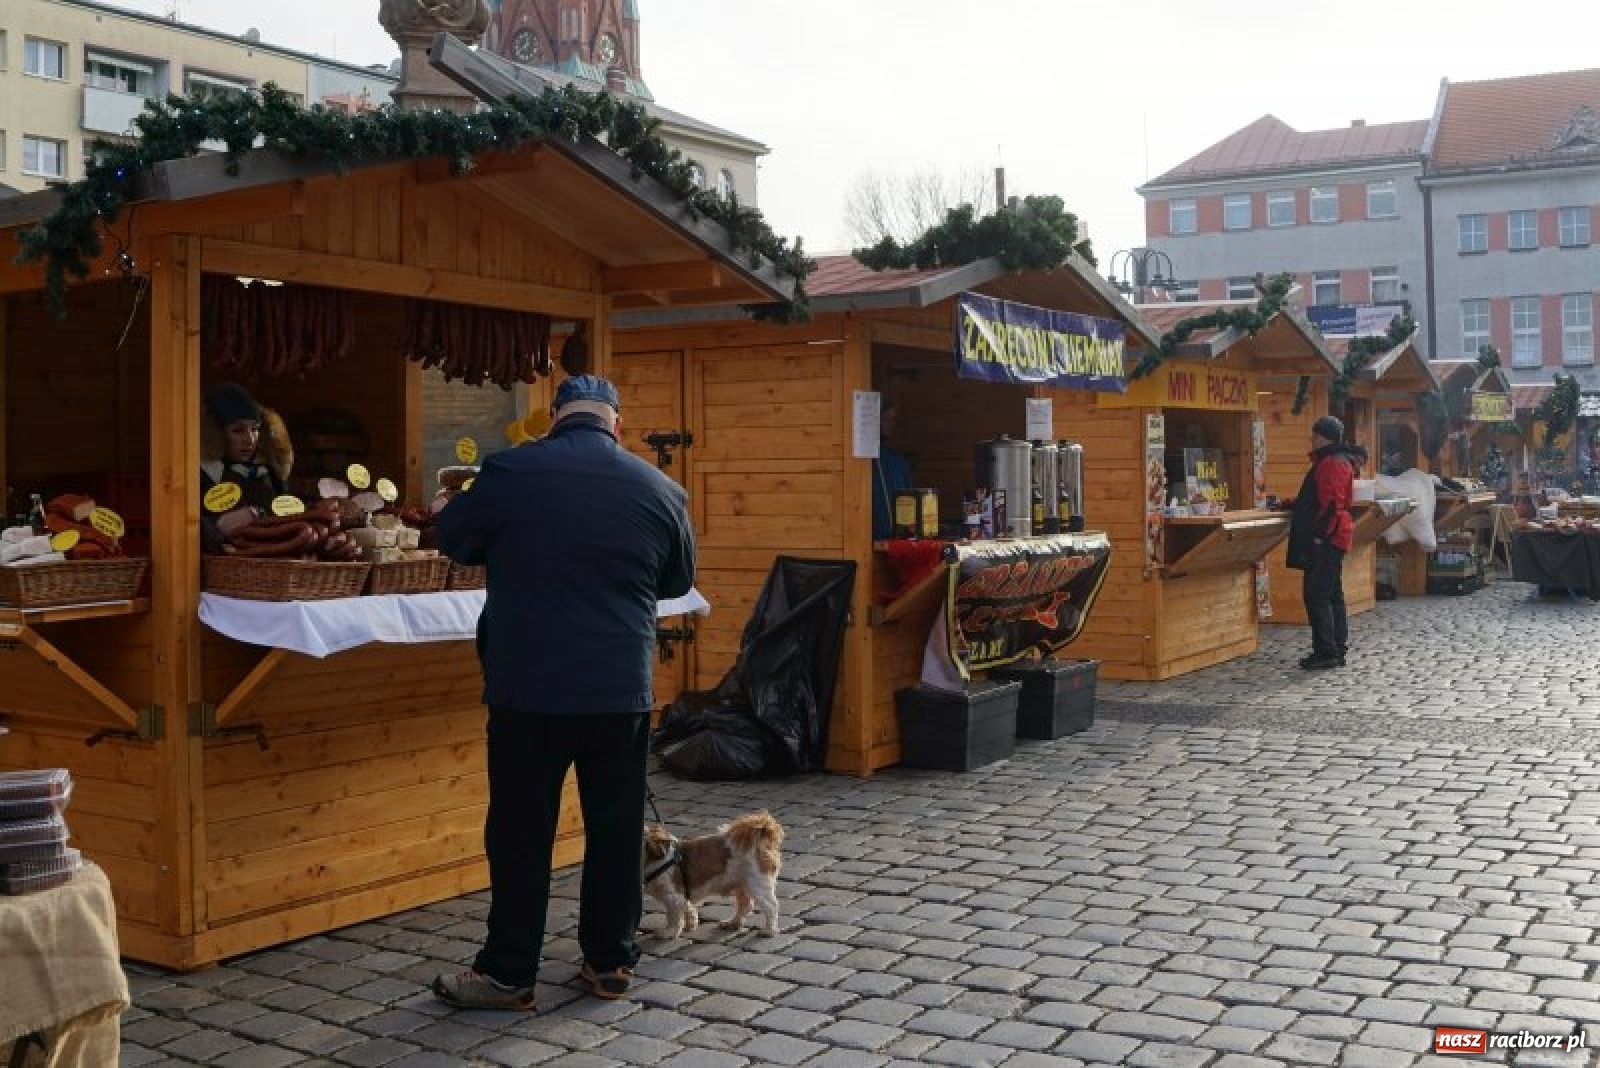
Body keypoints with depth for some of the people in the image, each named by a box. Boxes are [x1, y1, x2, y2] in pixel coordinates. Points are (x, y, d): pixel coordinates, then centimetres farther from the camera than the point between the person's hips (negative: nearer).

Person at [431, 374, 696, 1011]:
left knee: (521, 831, 7)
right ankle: (610, 963, 22)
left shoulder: (511, 473, -7)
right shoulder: (658, 490, 0)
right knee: (616, 827, 13)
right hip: (622, 689, 2)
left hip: (528, 687, -2)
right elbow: (679, 580, 15)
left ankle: (507, 974, 15)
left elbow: (452, 540, 9)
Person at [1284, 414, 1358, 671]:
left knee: (1316, 595, -10)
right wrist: (1293, 503, 24)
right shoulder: (1328, 461, 20)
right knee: (1332, 595, 14)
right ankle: (1337, 648, 19)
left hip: (1325, 541, -11)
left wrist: (1319, 534, -24)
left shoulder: (1333, 463, -14)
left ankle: (1326, 651, -9)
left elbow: (1331, 504, -22)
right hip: (1331, 540, 11)